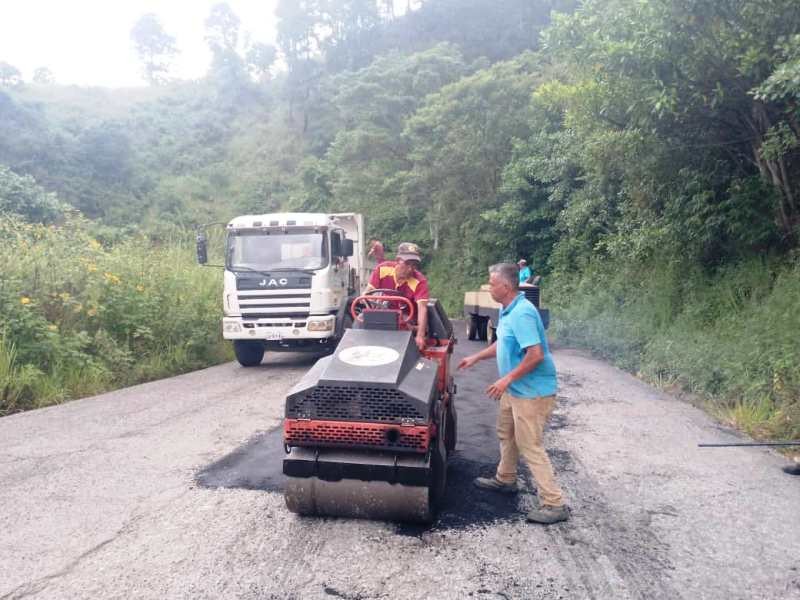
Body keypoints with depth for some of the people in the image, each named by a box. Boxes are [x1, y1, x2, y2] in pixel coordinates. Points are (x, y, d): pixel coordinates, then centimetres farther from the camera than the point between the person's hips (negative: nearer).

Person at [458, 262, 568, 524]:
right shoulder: (508, 310, 7)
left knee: (530, 446, -5)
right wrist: (476, 357, 23)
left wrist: (507, 379, -24)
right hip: (515, 389, 11)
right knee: (506, 433, 24)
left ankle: (554, 504, 3)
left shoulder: (522, 313, -25)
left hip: (532, 392, -10)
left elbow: (536, 354, -31)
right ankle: (505, 480, 43)